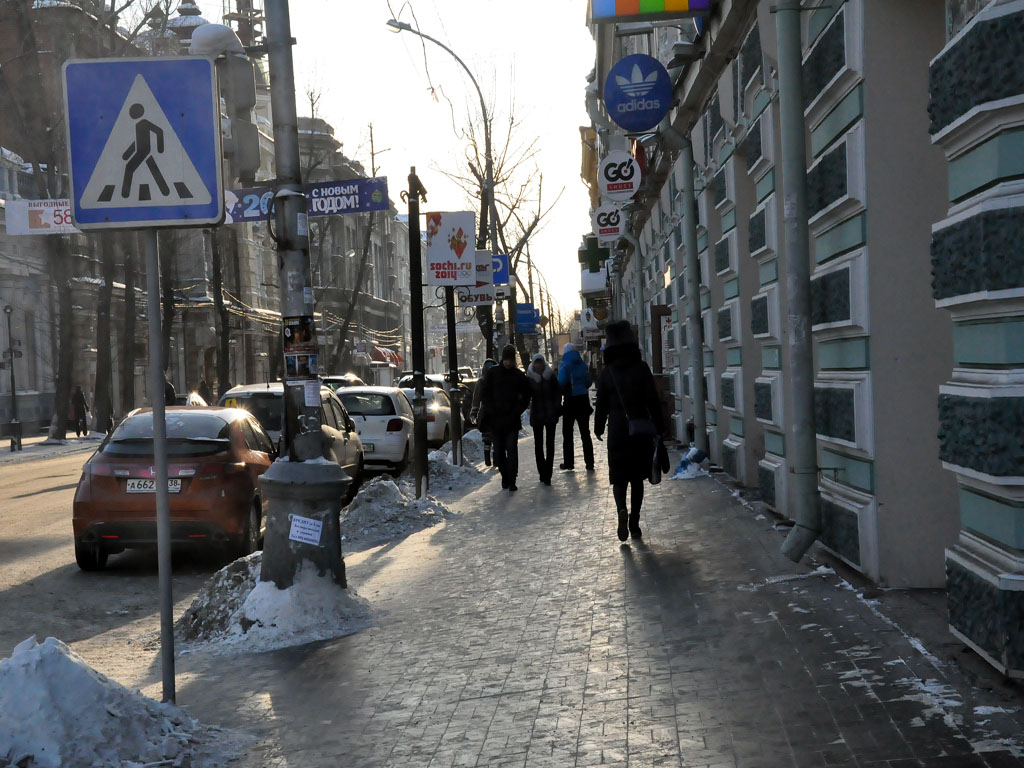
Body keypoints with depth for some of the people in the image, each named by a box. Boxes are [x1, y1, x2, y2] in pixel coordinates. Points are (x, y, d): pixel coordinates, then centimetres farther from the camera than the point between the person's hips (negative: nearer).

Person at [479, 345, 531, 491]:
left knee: (512, 449, -10)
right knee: (499, 450, 6)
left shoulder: (519, 376, 4)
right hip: (495, 419, 1)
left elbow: (526, 397, 9)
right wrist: (491, 411, -6)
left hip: (512, 419, -1)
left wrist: (517, 411, -4)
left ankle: (511, 481, -10)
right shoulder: (492, 373, 3)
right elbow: (484, 394, 4)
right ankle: (505, 476, 21)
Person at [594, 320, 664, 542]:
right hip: (642, 429, 1)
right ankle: (634, 523, 12)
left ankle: (622, 509, -22)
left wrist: (598, 428, 15)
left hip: (617, 431, -1)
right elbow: (653, 401, -4)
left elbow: (601, 403, 1)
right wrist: (659, 428, 2)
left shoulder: (607, 372, -3)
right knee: (637, 477, 12)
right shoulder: (641, 368, -4)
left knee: (619, 476, 6)